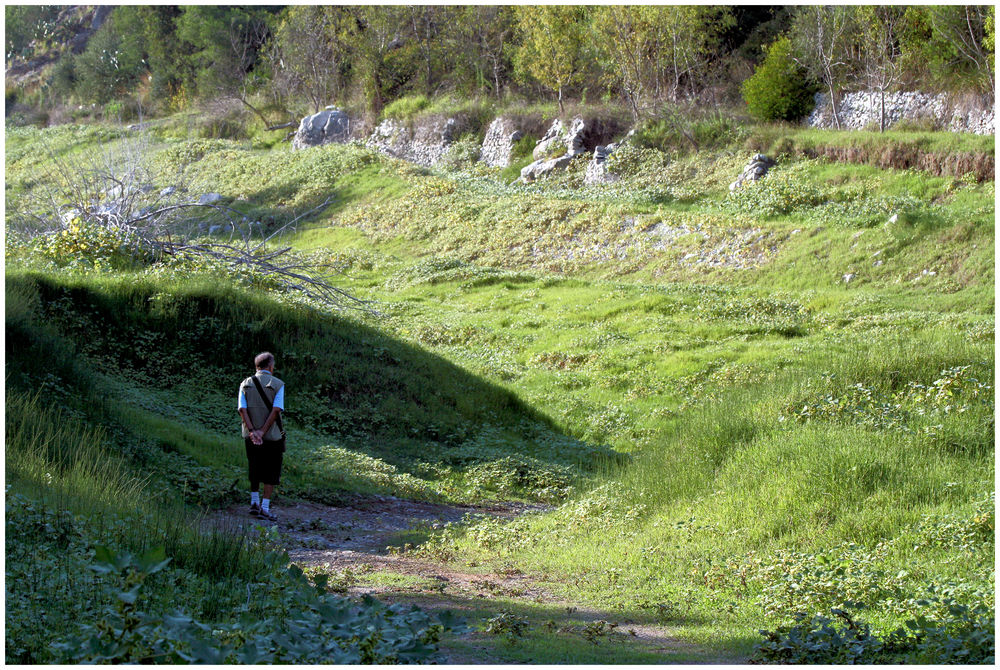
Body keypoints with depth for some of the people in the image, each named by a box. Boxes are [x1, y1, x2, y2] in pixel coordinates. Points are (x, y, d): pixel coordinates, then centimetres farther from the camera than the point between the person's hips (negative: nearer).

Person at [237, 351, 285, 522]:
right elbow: (276, 410, -16)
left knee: (254, 470, 20)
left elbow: (242, 409, -6)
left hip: (251, 436, 4)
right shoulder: (278, 385, -4)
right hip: (272, 436, -4)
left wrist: (252, 431, -14)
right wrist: (263, 431, -17)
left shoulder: (245, 384, 6)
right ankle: (265, 507, 0)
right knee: (271, 472, 5)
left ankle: (254, 502, 24)